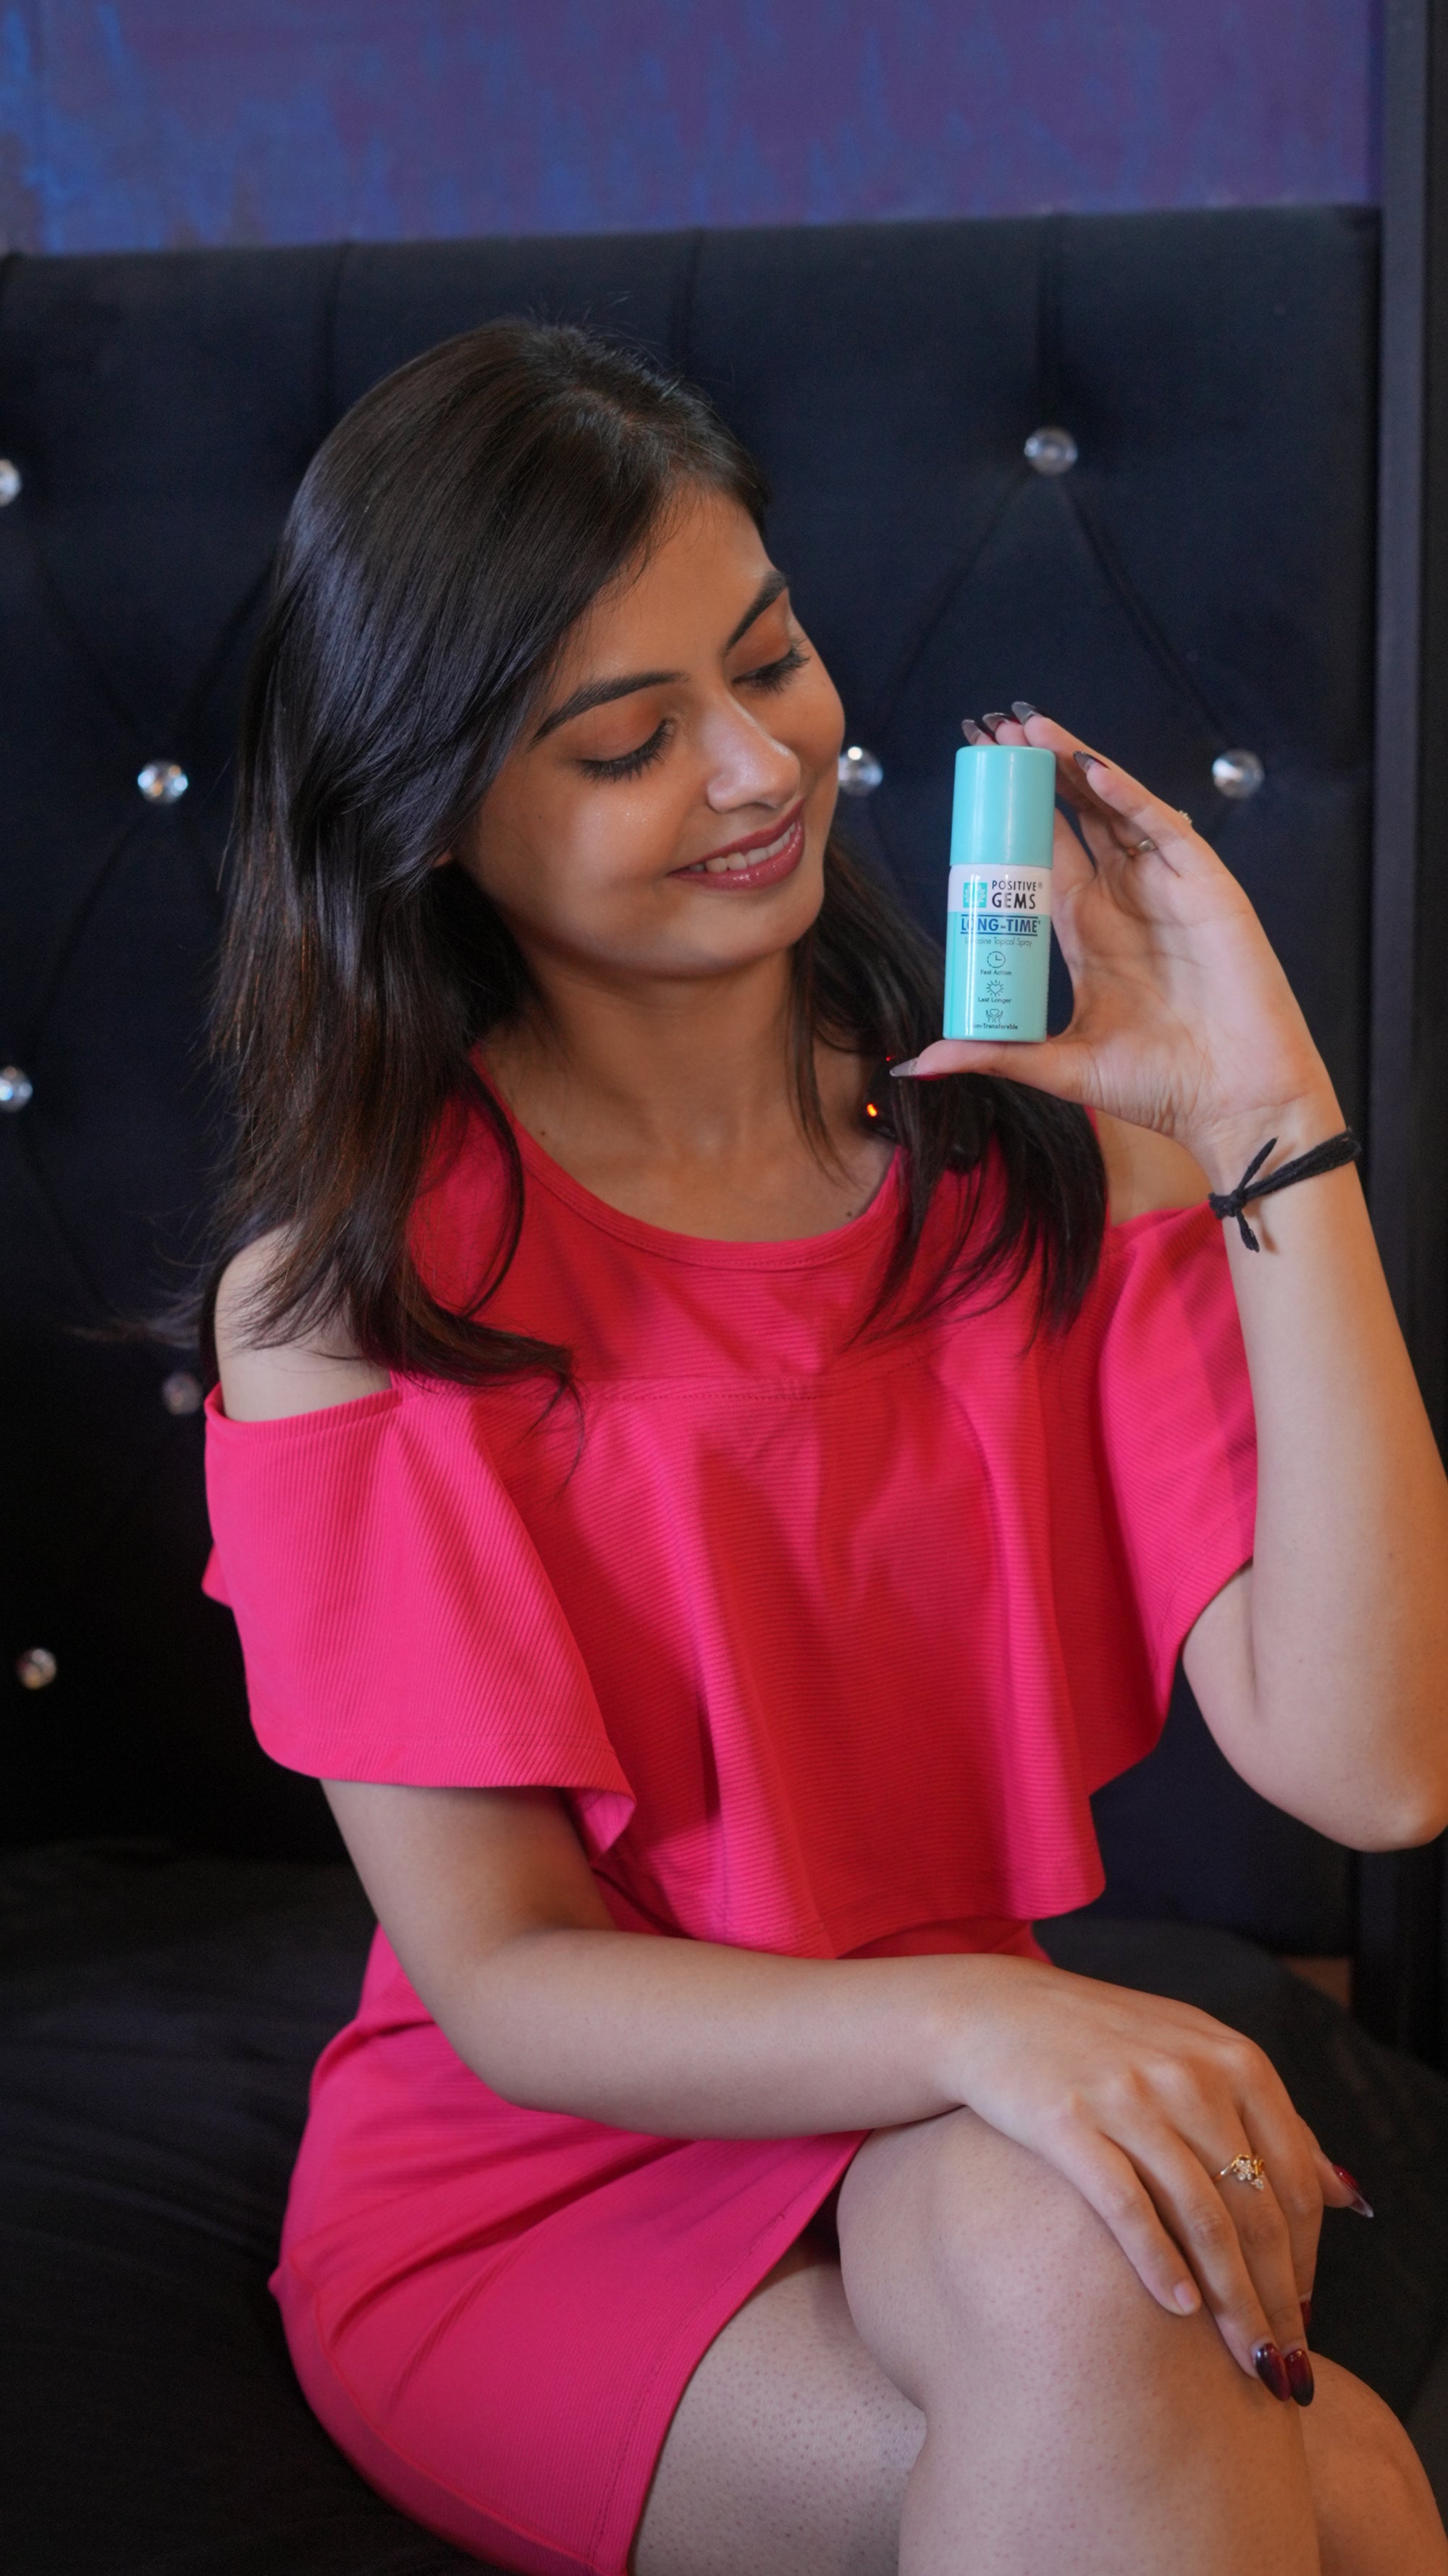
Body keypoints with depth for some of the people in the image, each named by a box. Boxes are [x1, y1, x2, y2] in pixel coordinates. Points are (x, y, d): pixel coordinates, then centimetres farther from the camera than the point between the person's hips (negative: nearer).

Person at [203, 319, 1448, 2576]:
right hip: (534, 2200, -3)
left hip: (960, 2156, 3)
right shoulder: (352, 1284, -11)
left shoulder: (1038, 1150, -4)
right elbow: (501, 1981, -11)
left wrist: (1267, 1120, -19)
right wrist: (976, 2018, -29)